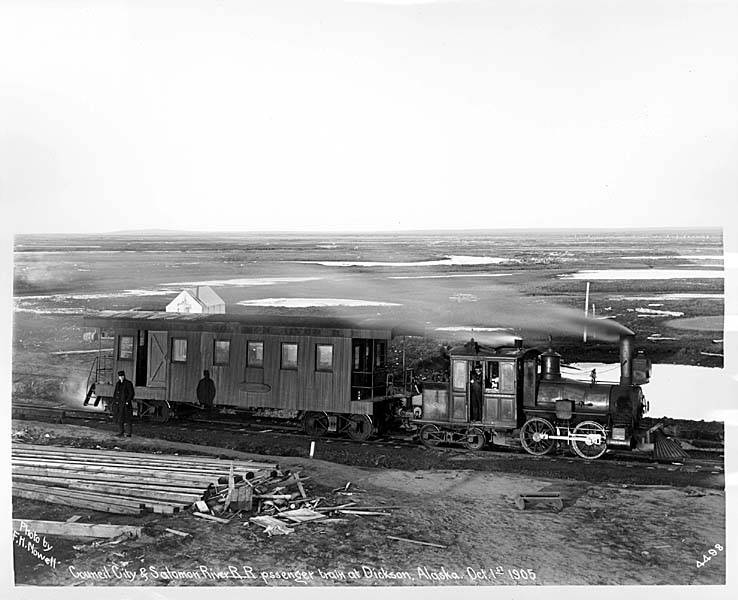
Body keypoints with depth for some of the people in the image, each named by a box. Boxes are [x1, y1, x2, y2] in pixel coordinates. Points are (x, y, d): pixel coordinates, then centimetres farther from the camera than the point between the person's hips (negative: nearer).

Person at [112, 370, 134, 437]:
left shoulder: (128, 383, -7)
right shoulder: (118, 383, 12)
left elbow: (131, 393, -9)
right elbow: (115, 393, 17)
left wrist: (127, 401, -16)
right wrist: (114, 401, 9)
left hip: (125, 403, -6)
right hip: (118, 404, 6)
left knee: (127, 418, -6)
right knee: (119, 418, 8)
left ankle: (128, 433, -3)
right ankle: (120, 432, 14)